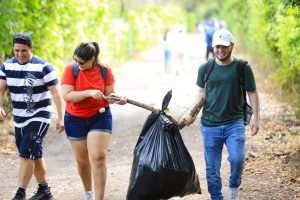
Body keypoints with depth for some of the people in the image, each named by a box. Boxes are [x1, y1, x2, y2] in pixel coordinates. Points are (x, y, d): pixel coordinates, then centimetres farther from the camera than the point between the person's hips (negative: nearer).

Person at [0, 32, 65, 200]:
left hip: (39, 117, -6)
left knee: (26, 154, -15)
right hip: (19, 119, 6)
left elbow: (56, 93, -14)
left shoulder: (43, 67, -14)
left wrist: (61, 117, -19)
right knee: (35, 155, 14)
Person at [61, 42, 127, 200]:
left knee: (98, 158, -13)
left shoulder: (105, 71, -8)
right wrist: (89, 93, -31)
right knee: (82, 160, 12)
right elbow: (67, 95, -20)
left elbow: (109, 95, -3)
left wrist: (117, 99, -26)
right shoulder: (71, 69, -12)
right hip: (75, 119, 1)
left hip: (100, 117, -1)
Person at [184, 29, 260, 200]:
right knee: (212, 168, 5)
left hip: (234, 123, -2)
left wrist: (256, 118, -2)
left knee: (237, 159, -20)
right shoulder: (205, 68, 4)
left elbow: (252, 93, 3)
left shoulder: (242, 68, -2)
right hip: (210, 124, 2)